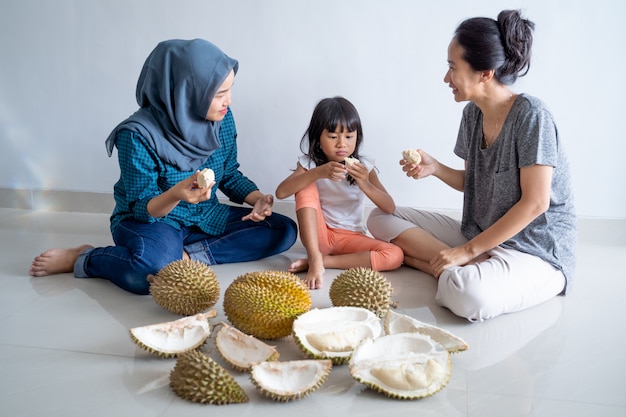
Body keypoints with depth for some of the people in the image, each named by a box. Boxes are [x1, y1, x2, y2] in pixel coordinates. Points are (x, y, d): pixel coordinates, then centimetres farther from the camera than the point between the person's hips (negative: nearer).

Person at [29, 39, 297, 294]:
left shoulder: (222, 119, -6)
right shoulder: (139, 135, -22)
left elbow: (230, 175, 7)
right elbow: (142, 209, -17)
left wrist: (257, 198, -13)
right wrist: (176, 194, -40)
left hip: (206, 217, 6)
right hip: (150, 220, -6)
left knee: (284, 230, -10)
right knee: (153, 269, -40)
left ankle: (187, 255, -16)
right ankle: (82, 259, -7)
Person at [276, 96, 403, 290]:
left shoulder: (363, 167, -5)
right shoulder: (309, 163, -6)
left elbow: (390, 208, -13)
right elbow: (281, 192, -23)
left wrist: (365, 184, -31)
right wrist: (317, 173, -35)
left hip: (351, 237, 1)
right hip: (319, 234, -1)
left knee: (395, 256, -24)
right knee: (306, 187, -23)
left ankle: (324, 260, -18)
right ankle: (315, 259, -27)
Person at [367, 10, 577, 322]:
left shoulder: (530, 114, -18)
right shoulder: (473, 113, 4)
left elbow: (535, 202, -21)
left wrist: (468, 251, -19)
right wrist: (434, 167, -5)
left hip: (536, 252, -9)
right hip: (479, 237, 9)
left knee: (467, 295, -42)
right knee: (381, 219, -1)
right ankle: (471, 268, -13)